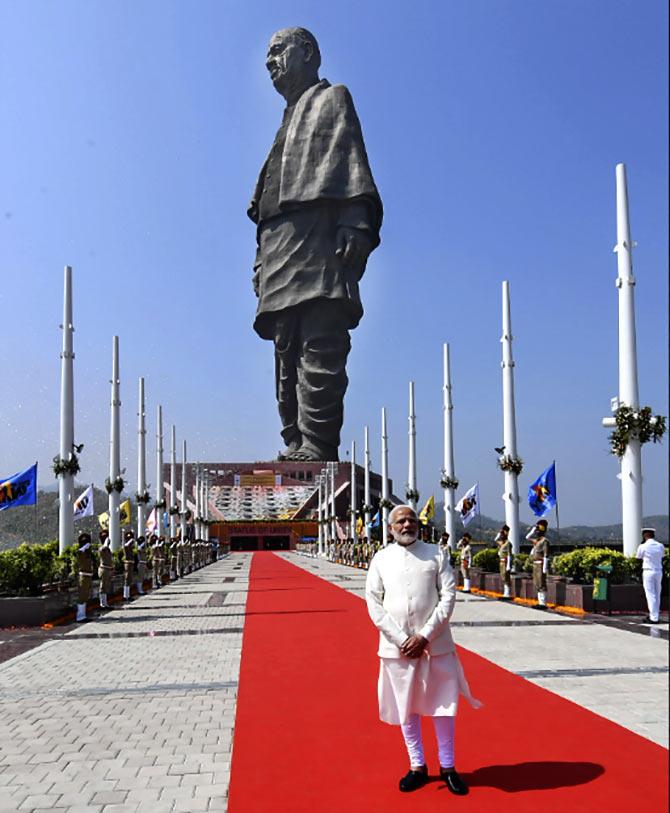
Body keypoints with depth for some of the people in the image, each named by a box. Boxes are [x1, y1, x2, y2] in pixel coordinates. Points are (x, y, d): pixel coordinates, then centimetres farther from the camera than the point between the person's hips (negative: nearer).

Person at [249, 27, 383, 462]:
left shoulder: (333, 98, 14)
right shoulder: (291, 120, 34)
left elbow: (351, 161, -4)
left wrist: (356, 221, -20)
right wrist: (262, 260, 19)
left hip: (319, 240, -9)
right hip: (282, 249, 9)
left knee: (319, 346, -17)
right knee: (288, 351, 2)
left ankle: (318, 445, -22)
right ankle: (297, 444, 2)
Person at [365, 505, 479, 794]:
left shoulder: (436, 554, 1)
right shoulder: (381, 559, 3)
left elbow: (448, 596, -4)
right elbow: (374, 603, 0)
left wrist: (425, 636, -11)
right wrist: (402, 639, -9)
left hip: (435, 644, -1)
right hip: (396, 647, 1)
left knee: (442, 705, 6)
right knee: (406, 707, 10)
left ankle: (447, 767, 24)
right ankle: (417, 767, 26)